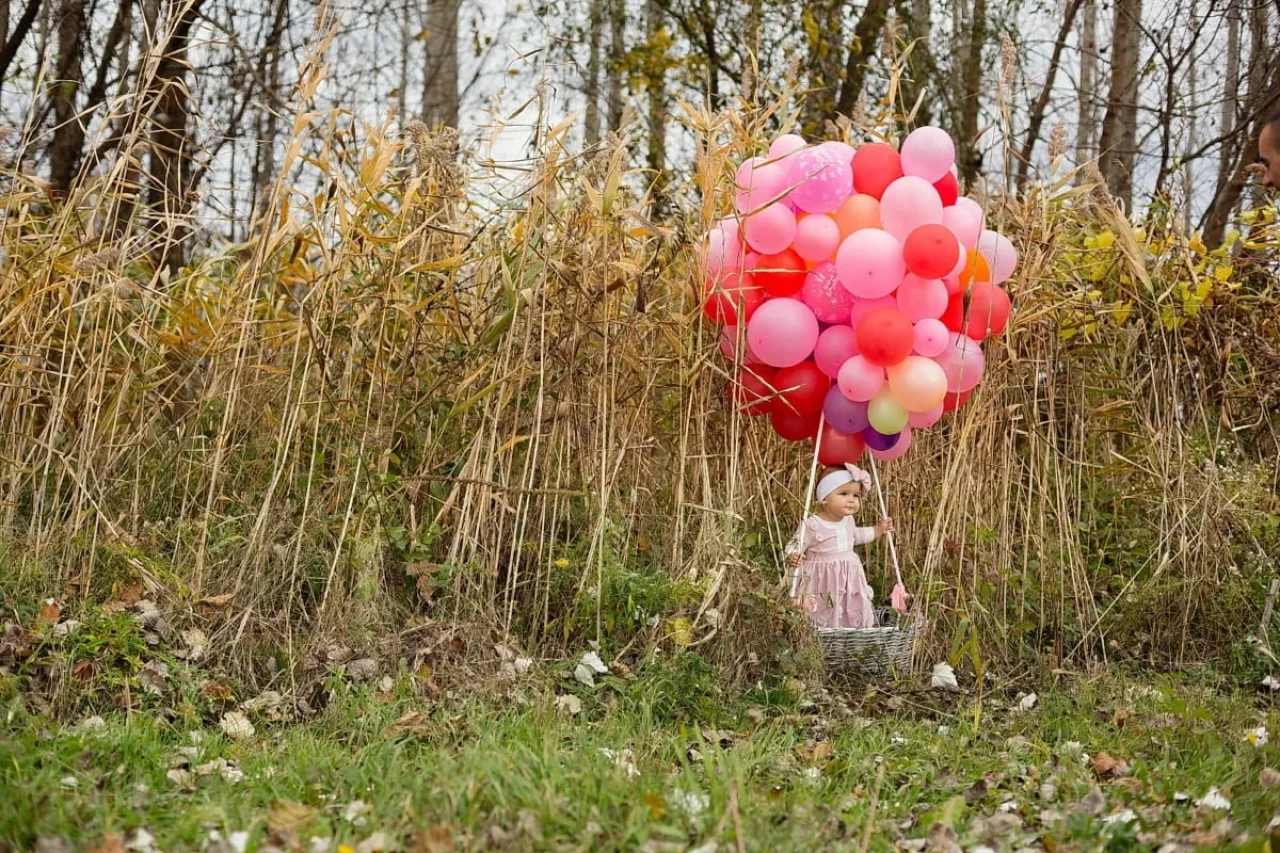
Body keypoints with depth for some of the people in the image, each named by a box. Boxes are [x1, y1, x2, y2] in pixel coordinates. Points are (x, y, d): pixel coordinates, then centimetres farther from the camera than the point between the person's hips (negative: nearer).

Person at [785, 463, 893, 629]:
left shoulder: (848, 520, 4)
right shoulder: (812, 525, -21)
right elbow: (794, 546, -19)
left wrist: (878, 530, 26)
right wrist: (792, 557, -41)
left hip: (849, 580, 7)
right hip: (823, 584, -7)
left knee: (856, 619, 13)